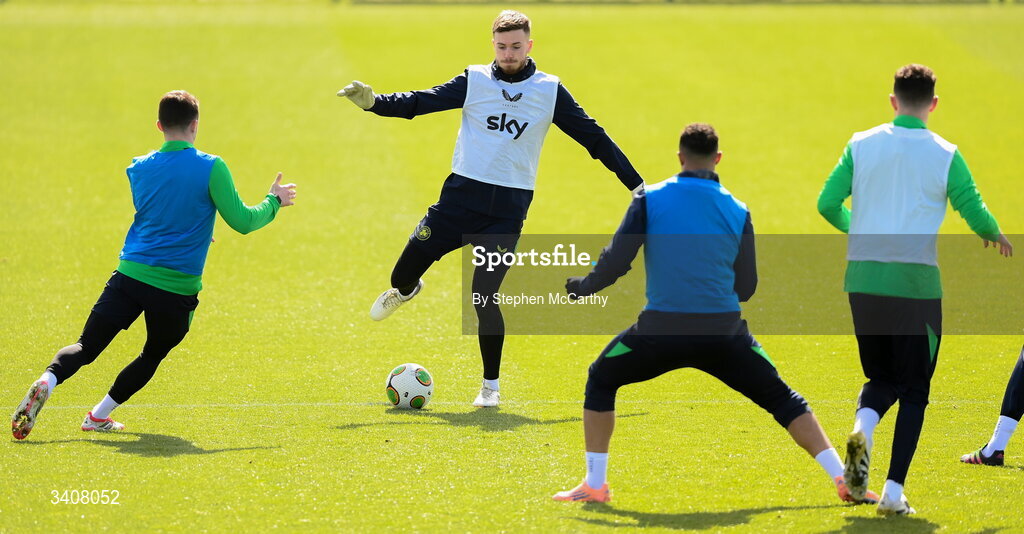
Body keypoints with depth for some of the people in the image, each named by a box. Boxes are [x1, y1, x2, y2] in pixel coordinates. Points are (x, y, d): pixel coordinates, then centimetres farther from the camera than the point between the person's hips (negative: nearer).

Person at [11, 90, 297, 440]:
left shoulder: (139, 169, 8)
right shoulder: (211, 168, -7)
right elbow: (242, 221, -4)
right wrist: (274, 202, 13)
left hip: (131, 274, 2)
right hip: (178, 289, -2)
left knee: (86, 347, 4)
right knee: (152, 356, 21)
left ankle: (46, 382, -24)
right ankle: (99, 416, 19)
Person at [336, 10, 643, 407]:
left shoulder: (550, 91, 2)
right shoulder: (475, 81, 2)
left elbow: (593, 137, 7)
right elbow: (422, 102, -5)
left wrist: (636, 184, 8)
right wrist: (375, 103, -21)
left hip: (508, 209, -1)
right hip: (461, 194, 1)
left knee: (483, 297, -12)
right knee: (403, 274, 1)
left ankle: (490, 386, 7)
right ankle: (405, 291, 42)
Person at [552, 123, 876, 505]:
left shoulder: (650, 200, -1)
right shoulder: (737, 212, 5)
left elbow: (617, 261, -3)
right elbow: (746, 287, 9)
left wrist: (584, 286, 16)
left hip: (662, 330, -1)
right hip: (723, 331, 1)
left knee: (601, 380, 23)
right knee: (782, 399, 14)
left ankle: (595, 485, 18)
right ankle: (844, 477, 4)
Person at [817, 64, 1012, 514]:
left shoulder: (861, 145, 3)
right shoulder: (945, 155, -3)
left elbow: (827, 204, 3)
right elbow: (974, 211, -5)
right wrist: (996, 237, 17)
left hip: (863, 279, 3)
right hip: (916, 282, -3)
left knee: (881, 377, 19)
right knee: (913, 390, 9)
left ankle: (862, 430, -14)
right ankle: (894, 491, 0)